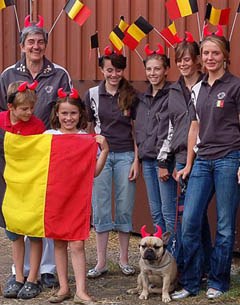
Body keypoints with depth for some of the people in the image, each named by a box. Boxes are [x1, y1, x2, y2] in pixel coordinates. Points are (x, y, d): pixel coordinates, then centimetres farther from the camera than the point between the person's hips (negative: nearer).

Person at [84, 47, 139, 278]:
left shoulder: (131, 95, 3)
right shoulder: (93, 94, 3)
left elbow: (136, 129, 5)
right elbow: (86, 128, 8)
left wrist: (136, 160, -1)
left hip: (125, 155, 0)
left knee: (125, 208, 4)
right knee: (101, 208, 1)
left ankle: (124, 259, 16)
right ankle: (101, 262, 9)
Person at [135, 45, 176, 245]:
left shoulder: (171, 95, -8)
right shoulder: (144, 98, 16)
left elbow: (169, 131, -14)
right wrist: (139, 157, 13)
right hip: (147, 159, 8)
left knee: (168, 211, -6)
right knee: (155, 211, 11)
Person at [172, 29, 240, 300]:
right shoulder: (198, 89, 13)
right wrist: (189, 164, 15)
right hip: (203, 160, 5)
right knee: (189, 222, -1)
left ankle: (218, 282, 14)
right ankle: (190, 283, 9)